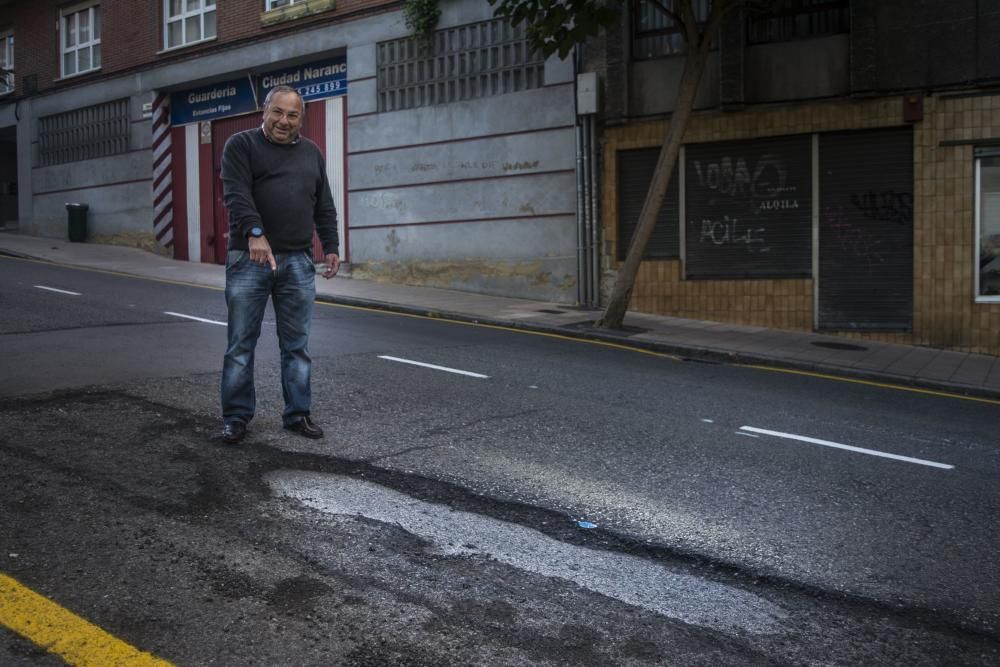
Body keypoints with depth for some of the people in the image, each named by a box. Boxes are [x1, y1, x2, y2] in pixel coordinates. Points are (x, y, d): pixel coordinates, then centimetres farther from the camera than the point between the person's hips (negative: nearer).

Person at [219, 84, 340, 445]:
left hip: (298, 262, 4)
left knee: (297, 345, 7)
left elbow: (324, 206, 20)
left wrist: (331, 246, 12)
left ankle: (298, 413, 16)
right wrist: (255, 234, -28)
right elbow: (237, 193, -14)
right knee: (241, 344, 2)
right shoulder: (241, 145, 1)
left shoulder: (311, 153, 17)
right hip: (249, 258, -4)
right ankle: (236, 416, 11)